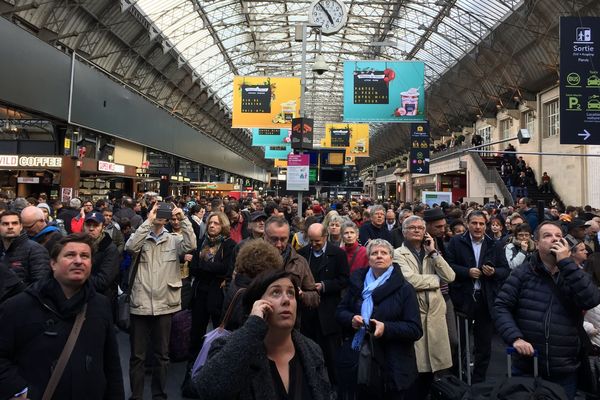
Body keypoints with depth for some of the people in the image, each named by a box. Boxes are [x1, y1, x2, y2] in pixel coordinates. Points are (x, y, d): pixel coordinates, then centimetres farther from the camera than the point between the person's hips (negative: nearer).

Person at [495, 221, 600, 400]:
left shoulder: (575, 274, 7)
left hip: (565, 370, 2)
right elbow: (501, 306, -5)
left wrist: (566, 262, -15)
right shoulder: (522, 273, -1)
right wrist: (515, 338, -19)